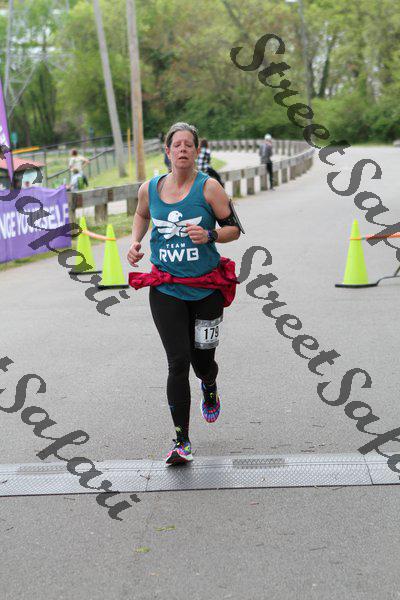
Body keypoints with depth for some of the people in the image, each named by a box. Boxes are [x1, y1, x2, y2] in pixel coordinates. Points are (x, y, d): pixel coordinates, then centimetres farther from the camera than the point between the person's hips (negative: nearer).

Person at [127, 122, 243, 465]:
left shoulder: (208, 187, -7)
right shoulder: (150, 189, 3)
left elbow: (235, 229, -1)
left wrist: (209, 235, -21)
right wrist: (135, 242, 8)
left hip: (206, 289, -1)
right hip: (166, 290, 1)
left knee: (202, 360, 10)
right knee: (178, 362, -10)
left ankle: (210, 389, 50)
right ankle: (181, 441, -1)